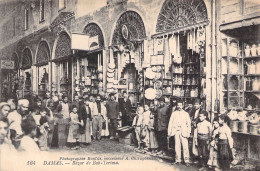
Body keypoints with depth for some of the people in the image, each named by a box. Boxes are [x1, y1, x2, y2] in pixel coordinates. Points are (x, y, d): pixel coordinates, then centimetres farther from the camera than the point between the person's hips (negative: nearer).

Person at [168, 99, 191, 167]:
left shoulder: (186, 114, 8)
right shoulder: (173, 113, 10)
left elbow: (188, 124, 6)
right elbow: (170, 123, 9)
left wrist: (188, 132, -2)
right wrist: (169, 132, 4)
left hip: (183, 132, -1)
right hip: (176, 131, 1)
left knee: (185, 146, -7)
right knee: (177, 146, 3)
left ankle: (187, 161, -2)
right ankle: (178, 160, 11)